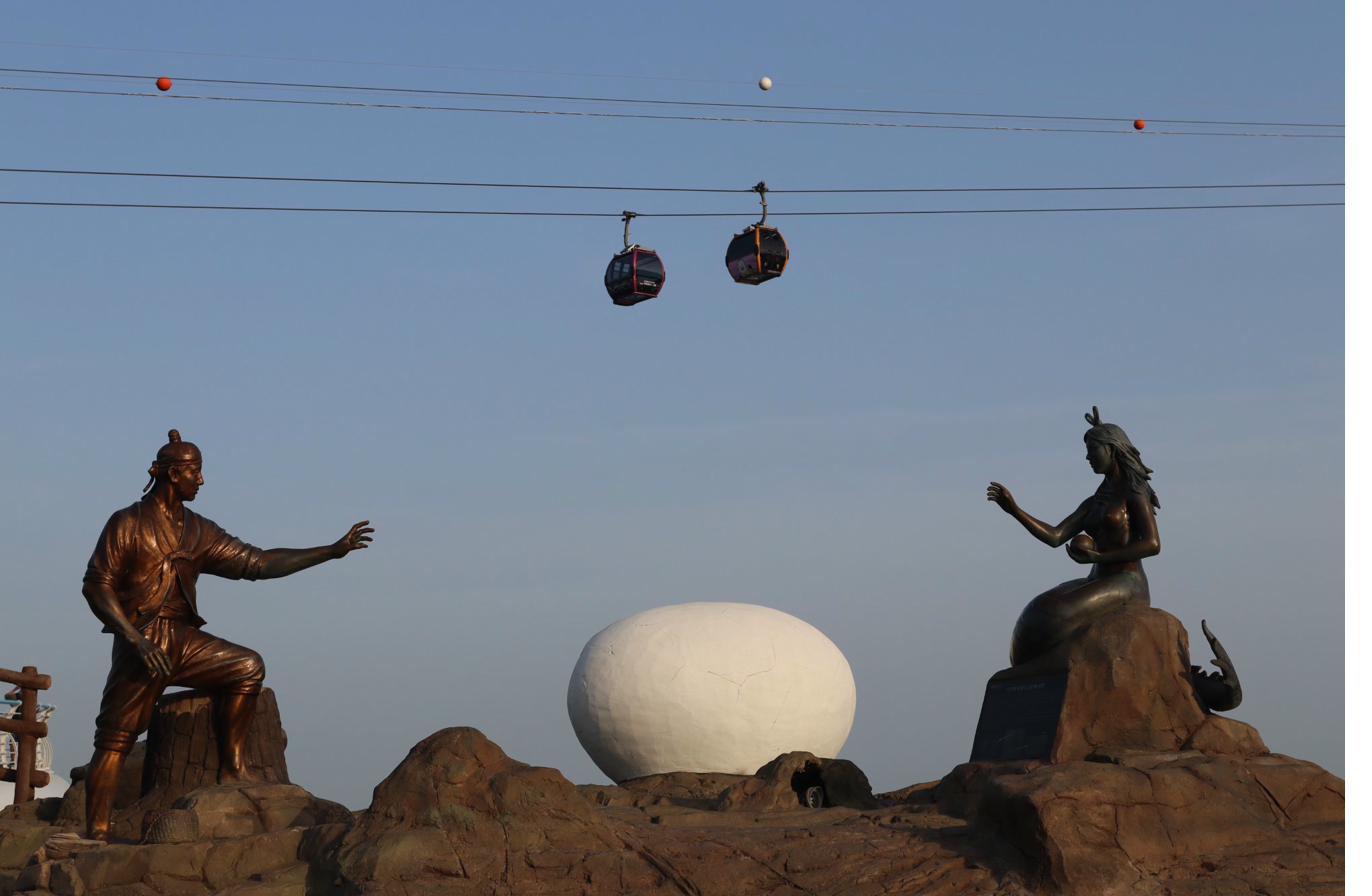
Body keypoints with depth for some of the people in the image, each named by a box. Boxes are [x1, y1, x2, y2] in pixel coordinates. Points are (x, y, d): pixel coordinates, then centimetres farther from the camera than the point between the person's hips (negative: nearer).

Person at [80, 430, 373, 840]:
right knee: (115, 738, -9)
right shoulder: (127, 524, -2)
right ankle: (97, 833, -9)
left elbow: (257, 562, 12)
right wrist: (135, 639, -19)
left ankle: (232, 768, -9)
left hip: (182, 639, 6)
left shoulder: (198, 532, 15)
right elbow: (97, 585, -7)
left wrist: (332, 551, 7)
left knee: (248, 667, -12)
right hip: (139, 641, -6)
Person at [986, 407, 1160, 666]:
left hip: (1126, 586, -8)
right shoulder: (1093, 503, 20)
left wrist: (1098, 557, -18)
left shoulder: (1134, 494, -2)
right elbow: (1054, 537, 10)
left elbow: (1152, 544, -14)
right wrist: (1014, 509, 0)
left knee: (1057, 618, -26)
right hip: (1097, 583, 8)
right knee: (1038, 621, -8)